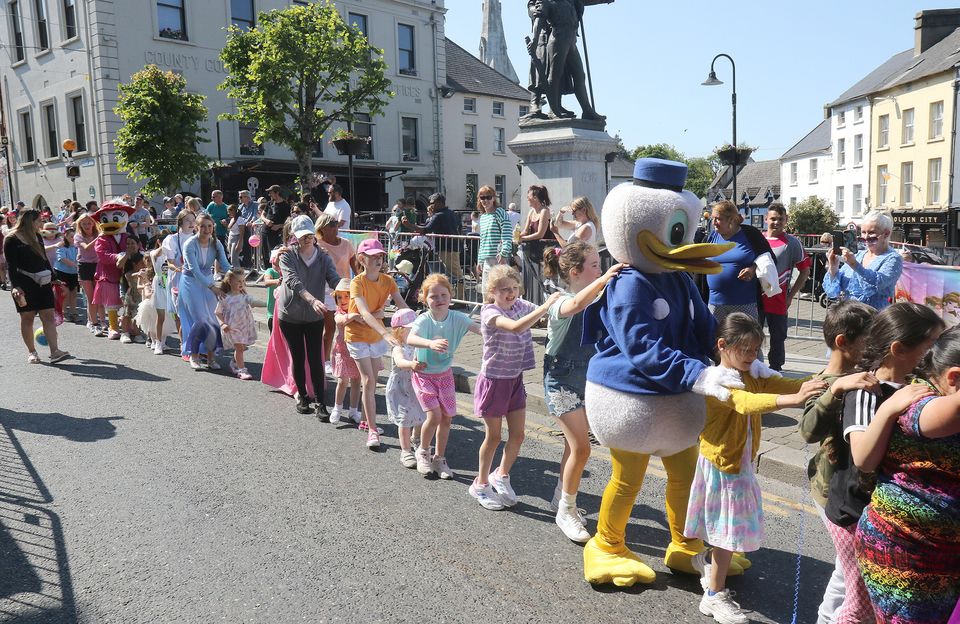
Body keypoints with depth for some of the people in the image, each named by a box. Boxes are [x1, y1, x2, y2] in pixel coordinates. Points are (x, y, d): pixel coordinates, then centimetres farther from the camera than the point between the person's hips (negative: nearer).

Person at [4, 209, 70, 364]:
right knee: (27, 317, 3)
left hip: (42, 282, 6)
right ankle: (31, 352, 13)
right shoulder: (11, 239, -6)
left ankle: (54, 351, -12)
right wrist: (15, 286, -20)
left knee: (48, 316, -5)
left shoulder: (37, 236, 14)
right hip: (24, 284, -6)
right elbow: (11, 265, -11)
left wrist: (52, 278, 19)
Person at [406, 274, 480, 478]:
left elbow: (476, 327, -25)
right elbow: (410, 339, -41)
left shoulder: (456, 318, -13)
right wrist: (431, 343, -60)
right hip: (424, 374, -4)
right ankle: (423, 452, 15)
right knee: (434, 415, -14)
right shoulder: (423, 320, -23)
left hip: (445, 374, 4)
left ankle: (439, 458, 27)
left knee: (447, 417, 6)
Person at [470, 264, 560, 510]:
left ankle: (501, 475, 33)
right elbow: (516, 327, -37)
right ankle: (481, 484, 27)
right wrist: (545, 306, -39)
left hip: (515, 380, 6)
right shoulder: (490, 312, -20)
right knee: (493, 436, 7)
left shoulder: (521, 305, 2)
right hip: (494, 380, -6)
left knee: (517, 434, 8)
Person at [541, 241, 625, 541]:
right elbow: (576, 304, -45)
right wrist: (602, 280, -59)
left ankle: (561, 497, 38)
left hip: (587, 379, 8)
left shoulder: (596, 302, 2)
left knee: (574, 444, 18)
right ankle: (566, 511, 8)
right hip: (562, 381, -7)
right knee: (581, 448, -9)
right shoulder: (562, 303, -21)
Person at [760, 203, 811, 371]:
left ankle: (775, 369, 18)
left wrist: (791, 295, -4)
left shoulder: (792, 243, -2)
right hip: (755, 299, 3)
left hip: (778, 301, -2)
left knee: (778, 338, 7)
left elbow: (805, 271, 1)